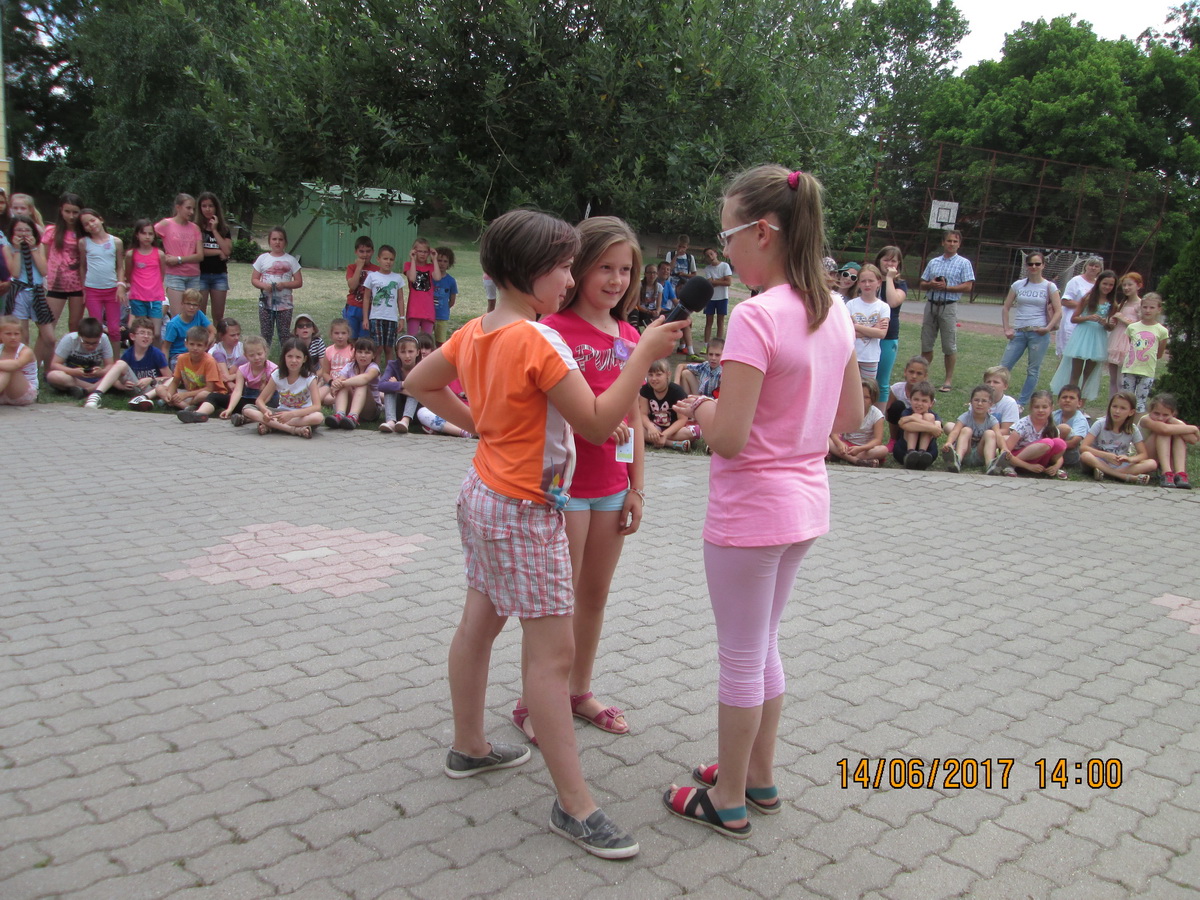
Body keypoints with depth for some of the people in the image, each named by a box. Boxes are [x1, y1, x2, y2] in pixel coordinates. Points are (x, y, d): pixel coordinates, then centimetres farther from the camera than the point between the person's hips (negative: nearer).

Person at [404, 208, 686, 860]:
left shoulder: (474, 333, 4)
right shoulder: (539, 341, -23)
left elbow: (419, 383, 16)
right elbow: (598, 423, -23)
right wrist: (644, 355, -20)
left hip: (484, 493, 10)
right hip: (524, 510, -9)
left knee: (478, 623, 19)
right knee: (552, 651, -5)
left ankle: (469, 746, 36)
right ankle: (574, 805, 2)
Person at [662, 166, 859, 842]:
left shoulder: (756, 317, -22)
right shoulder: (835, 313, 3)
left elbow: (728, 438, -24)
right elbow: (850, 417, 12)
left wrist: (700, 409, -5)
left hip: (750, 509, -8)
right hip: (805, 503, 8)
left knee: (741, 658, 9)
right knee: (763, 647, 23)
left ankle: (728, 800, 27)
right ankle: (759, 777, 39)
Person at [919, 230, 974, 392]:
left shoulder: (964, 263, 2)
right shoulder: (933, 262, 14)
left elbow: (968, 287, -6)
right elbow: (922, 284, 15)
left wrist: (946, 287, -14)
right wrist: (931, 284, -8)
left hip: (949, 307, -4)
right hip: (931, 305, 4)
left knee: (949, 346, -2)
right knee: (926, 343, 6)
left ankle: (949, 380, 5)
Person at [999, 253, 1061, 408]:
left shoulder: (1049, 286, 2)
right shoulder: (1018, 285, 7)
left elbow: (1058, 312, -1)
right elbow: (1006, 308, 11)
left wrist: (1048, 328, -13)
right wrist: (1007, 328, 2)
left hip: (1039, 333, -2)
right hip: (1019, 332, 2)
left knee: (1033, 370, 2)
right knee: (1004, 366, 0)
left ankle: (1022, 403, 9)